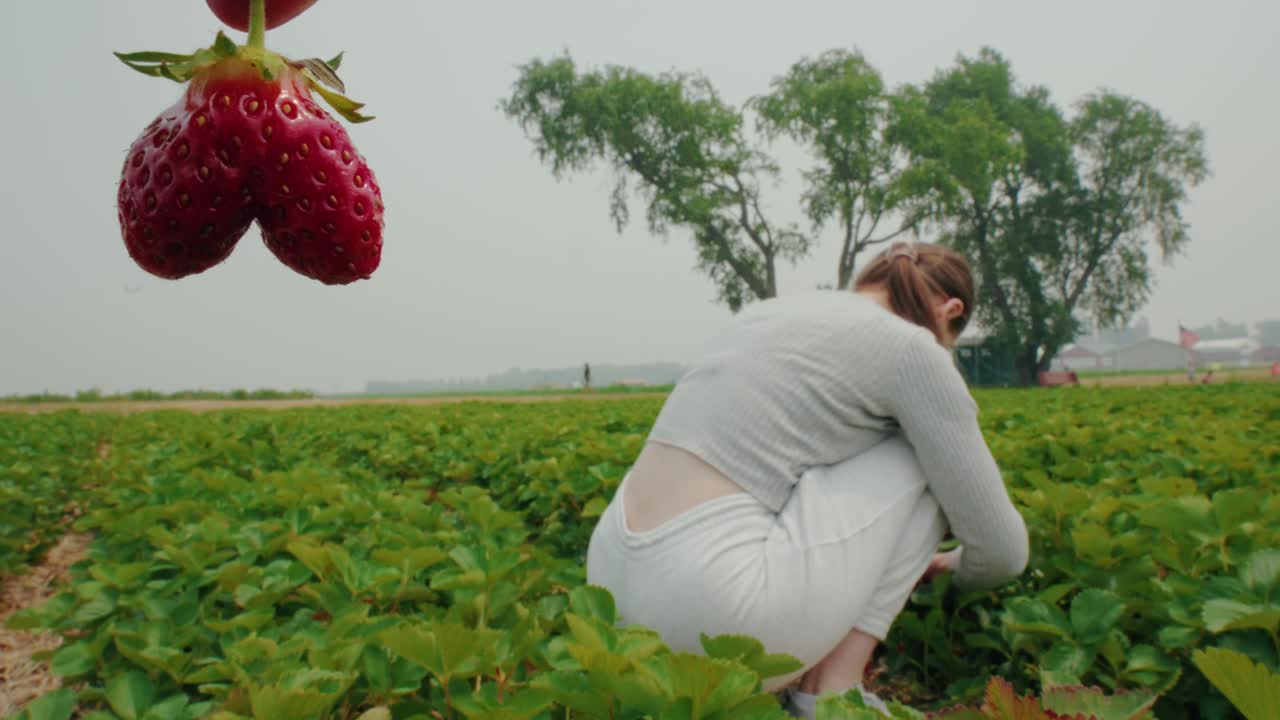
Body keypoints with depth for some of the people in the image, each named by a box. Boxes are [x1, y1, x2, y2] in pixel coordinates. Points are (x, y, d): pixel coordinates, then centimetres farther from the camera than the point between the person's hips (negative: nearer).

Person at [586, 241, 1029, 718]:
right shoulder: (910, 349, 1)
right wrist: (960, 569, 32)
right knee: (924, 453, 11)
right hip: (710, 609, -8)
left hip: (616, 591, 8)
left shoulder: (767, 313, 22)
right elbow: (1001, 547, 7)